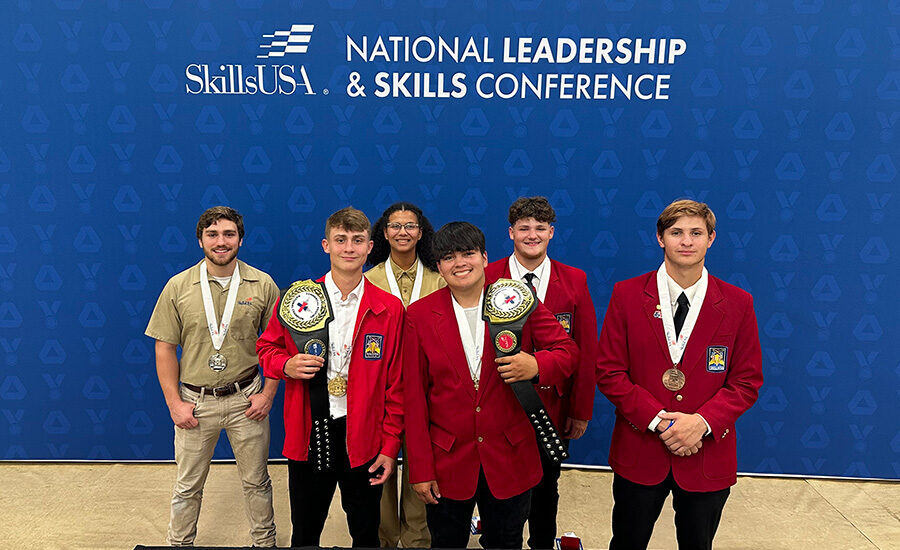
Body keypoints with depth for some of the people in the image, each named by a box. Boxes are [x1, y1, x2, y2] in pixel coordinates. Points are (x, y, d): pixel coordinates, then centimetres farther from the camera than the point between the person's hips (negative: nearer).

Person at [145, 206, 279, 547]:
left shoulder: (262, 285, -5)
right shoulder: (178, 286, -4)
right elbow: (165, 348, 0)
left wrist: (268, 394, -4)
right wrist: (174, 403, -4)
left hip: (246, 399, 0)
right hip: (195, 401, 0)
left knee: (256, 482, 14)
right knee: (188, 487, 14)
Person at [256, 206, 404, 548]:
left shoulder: (389, 309, -3)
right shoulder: (297, 298, -2)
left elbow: (395, 384, 0)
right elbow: (267, 347, 10)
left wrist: (390, 446, -2)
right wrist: (286, 365, -13)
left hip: (363, 437, 0)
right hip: (309, 434, 1)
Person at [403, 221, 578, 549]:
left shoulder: (519, 301, -6)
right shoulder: (420, 315, -6)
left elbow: (567, 350, 0)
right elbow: (414, 396, -4)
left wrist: (537, 365, -24)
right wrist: (420, 469, -5)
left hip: (510, 459, 0)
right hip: (447, 462, 0)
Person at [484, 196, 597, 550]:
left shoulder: (575, 280, -1)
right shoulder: (486, 278, -7)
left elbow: (585, 349, 0)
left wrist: (581, 410, -1)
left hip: (553, 409, 2)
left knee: (546, 487, 19)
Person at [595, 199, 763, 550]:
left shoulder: (737, 304, -1)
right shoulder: (627, 295, -4)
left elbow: (747, 381, 0)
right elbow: (608, 372, -6)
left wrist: (702, 422, -15)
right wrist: (657, 419, -16)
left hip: (707, 454, 1)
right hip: (639, 451, -1)